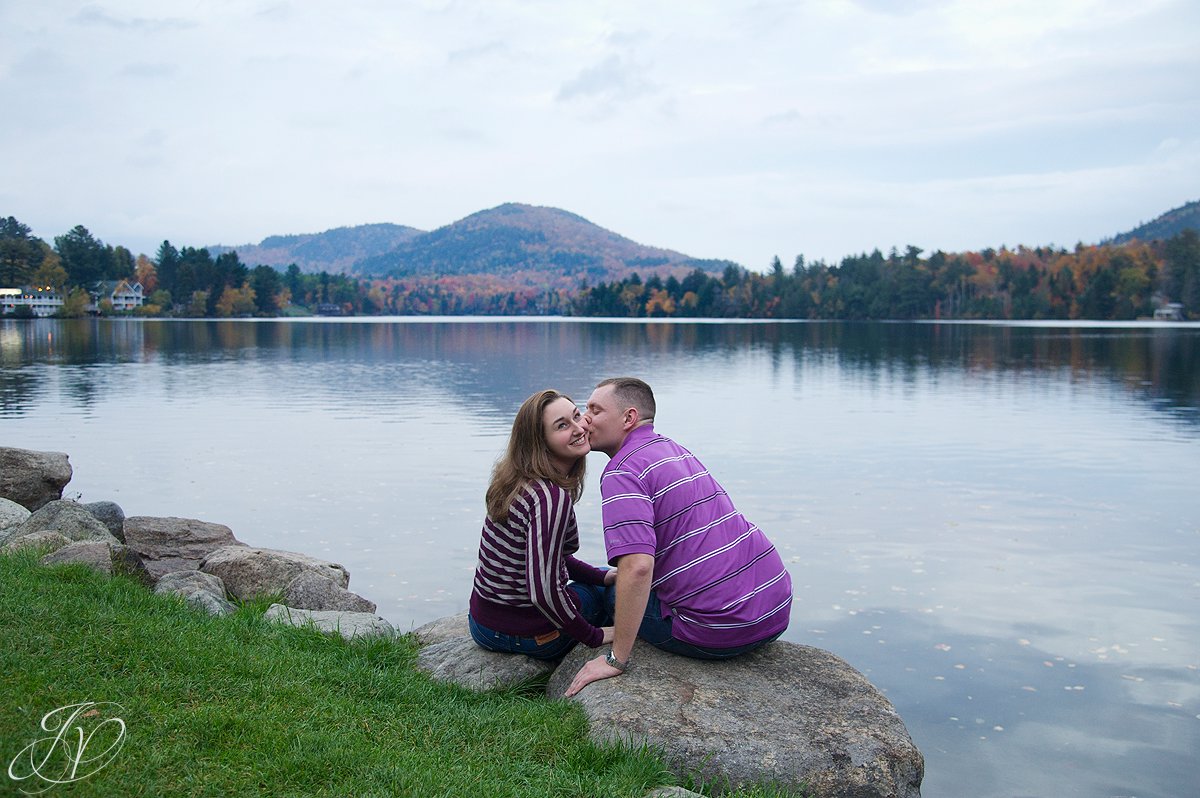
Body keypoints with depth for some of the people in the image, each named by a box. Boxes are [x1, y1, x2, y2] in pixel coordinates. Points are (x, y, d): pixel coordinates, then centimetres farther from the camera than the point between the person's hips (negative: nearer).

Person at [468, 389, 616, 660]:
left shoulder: (522, 482, 1)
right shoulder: (552, 497, -27)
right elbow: (544, 592, -32)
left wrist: (603, 575, 10)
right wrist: (593, 636, -19)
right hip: (526, 635, -8)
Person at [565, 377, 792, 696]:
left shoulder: (622, 473, -14)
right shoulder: (675, 449, 14)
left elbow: (637, 567, -28)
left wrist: (616, 660, -21)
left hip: (721, 632, -8)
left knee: (612, 597, 16)